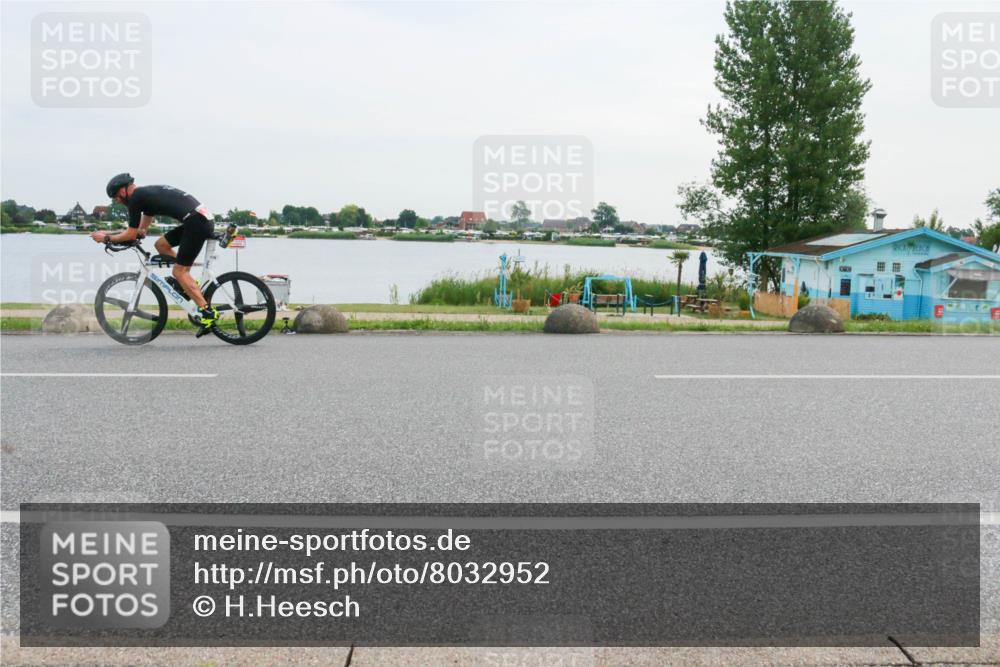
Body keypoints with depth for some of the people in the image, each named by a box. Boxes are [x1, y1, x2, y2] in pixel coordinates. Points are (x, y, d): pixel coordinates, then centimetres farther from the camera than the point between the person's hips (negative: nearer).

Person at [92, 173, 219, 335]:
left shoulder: (136, 198, -3)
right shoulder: (147, 193, 26)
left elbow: (131, 235, 0)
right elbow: (141, 231, 32)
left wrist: (106, 238, 14)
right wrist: (108, 233, 33)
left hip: (197, 223, -10)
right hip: (203, 220, 10)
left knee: (179, 272, -4)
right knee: (161, 244, 19)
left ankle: (208, 313, -8)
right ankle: (190, 285, 16)